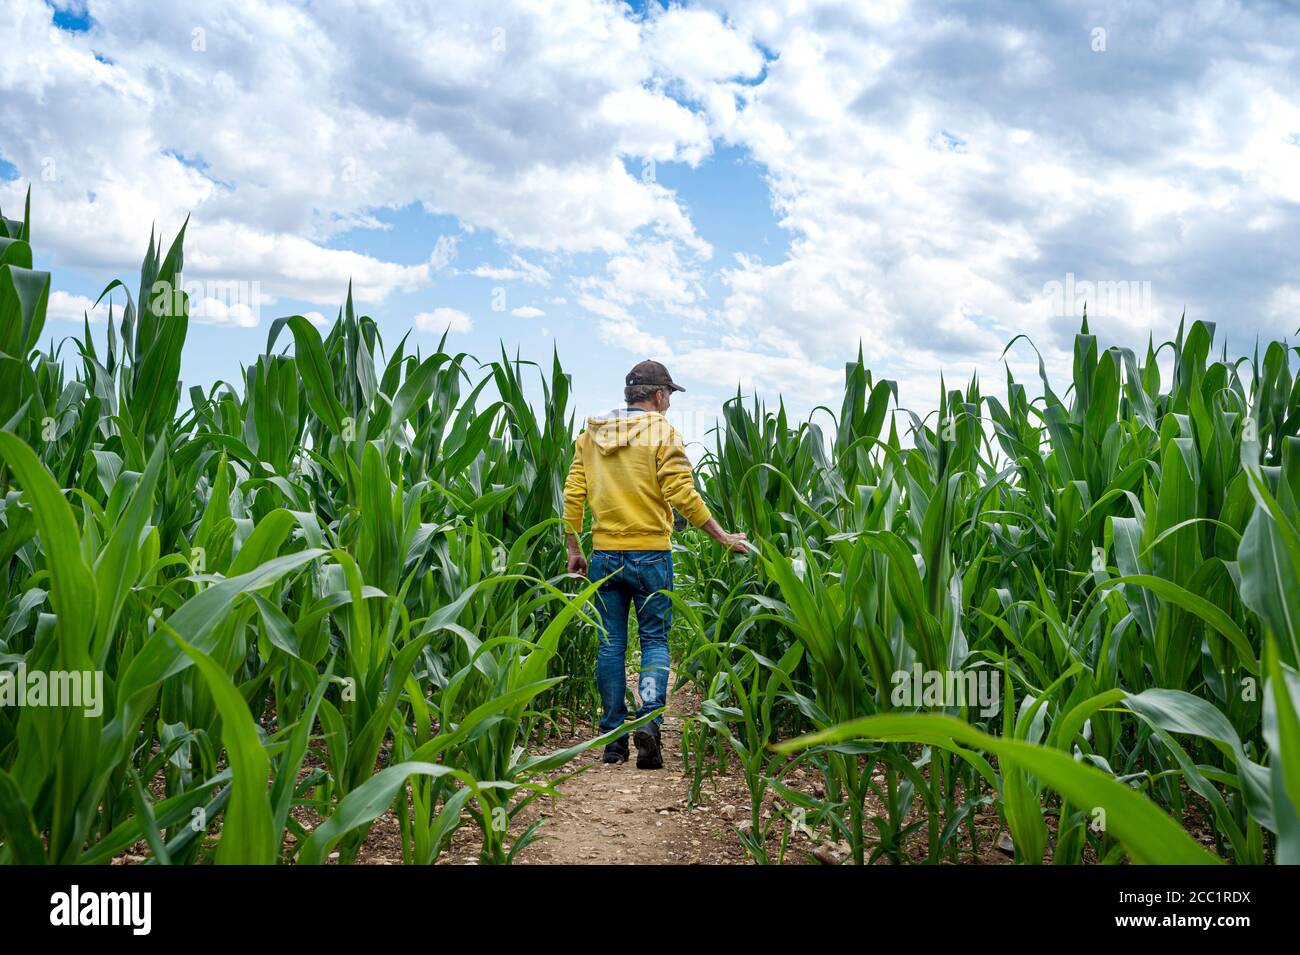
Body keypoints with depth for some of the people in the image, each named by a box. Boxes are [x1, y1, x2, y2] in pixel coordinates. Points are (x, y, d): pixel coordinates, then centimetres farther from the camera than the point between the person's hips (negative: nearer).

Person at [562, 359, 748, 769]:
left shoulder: (591, 435, 8)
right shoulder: (662, 433, -5)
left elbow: (572, 495, 6)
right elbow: (683, 496, -11)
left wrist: (574, 549, 14)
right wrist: (724, 537, -3)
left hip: (604, 554, 4)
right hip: (650, 553, -3)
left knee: (611, 644, 9)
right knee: (654, 639, 7)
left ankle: (613, 738, 12)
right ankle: (649, 720, -12)